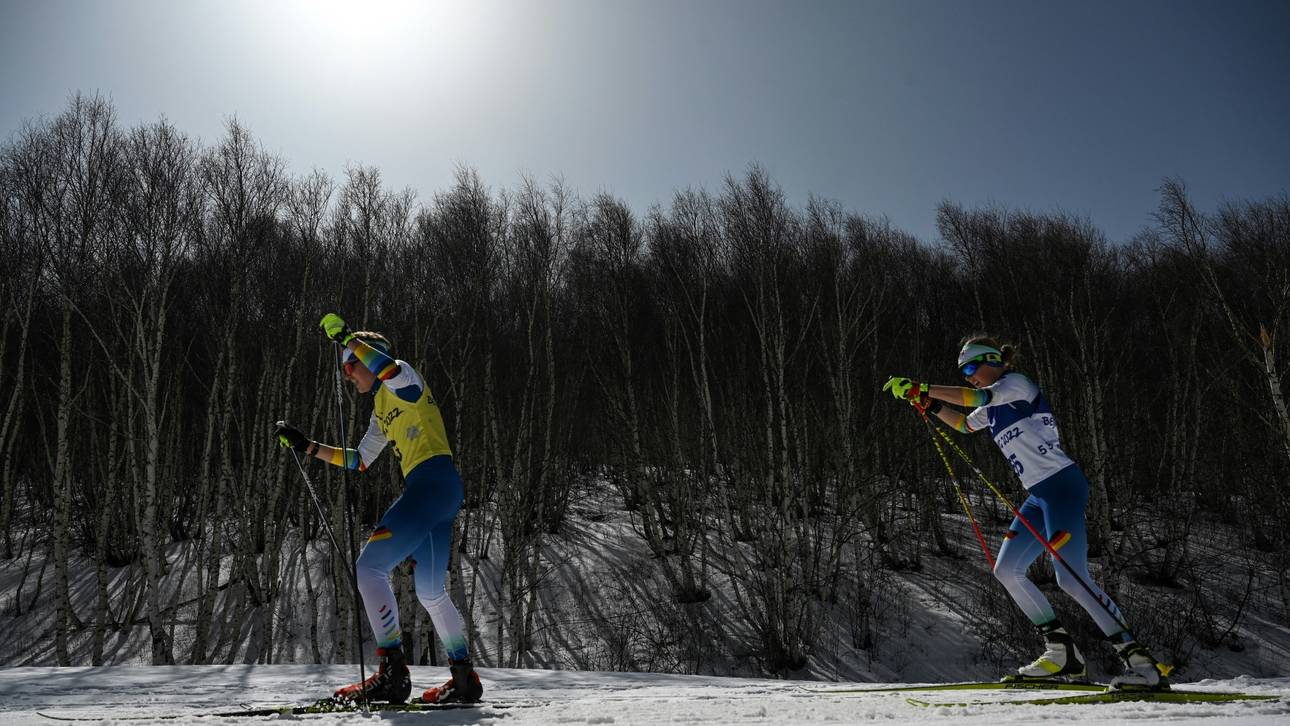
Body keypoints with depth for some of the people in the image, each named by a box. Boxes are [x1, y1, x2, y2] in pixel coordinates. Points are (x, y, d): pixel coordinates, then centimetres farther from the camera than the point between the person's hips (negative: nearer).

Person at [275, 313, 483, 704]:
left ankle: (393, 672, -12)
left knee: (370, 566, -12)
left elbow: (390, 370, -26)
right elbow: (359, 460, 31)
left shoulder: (403, 379, 1)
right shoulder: (382, 408, 26)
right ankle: (465, 678, 24)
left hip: (433, 480, -10)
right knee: (430, 592, 16)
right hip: (434, 493, 10)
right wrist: (307, 446, 28)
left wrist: (347, 338, -18)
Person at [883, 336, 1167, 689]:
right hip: (1040, 495, 10)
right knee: (1006, 570, 6)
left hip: (1062, 485, -10)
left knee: (1071, 578, -17)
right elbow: (964, 424, 37)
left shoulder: (1016, 383, -5)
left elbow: (974, 396, -23)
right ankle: (1063, 654, 9)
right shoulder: (995, 407, 21)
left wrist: (920, 388, -21)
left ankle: (1140, 661, -12)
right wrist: (928, 404, 22)